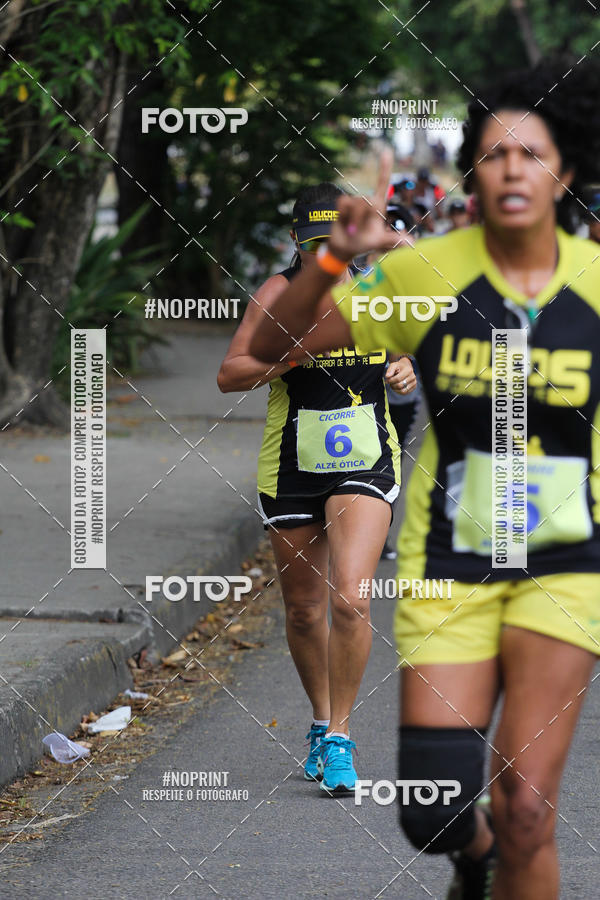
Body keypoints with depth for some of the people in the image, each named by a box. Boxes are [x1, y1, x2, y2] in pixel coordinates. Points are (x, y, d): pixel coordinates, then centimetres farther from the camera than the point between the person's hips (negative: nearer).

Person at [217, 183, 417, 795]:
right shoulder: (279, 293, -4)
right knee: (304, 612, 10)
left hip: (365, 466, 0)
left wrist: (406, 374, -3)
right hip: (291, 469, 0)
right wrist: (287, 358, -23)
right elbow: (228, 375, -7)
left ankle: (340, 736, -5)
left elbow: (400, 353, 20)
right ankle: (321, 720, 33)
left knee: (349, 600, -17)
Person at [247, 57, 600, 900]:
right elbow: (271, 345, -5)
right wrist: (333, 259, -19)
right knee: (434, 814, -3)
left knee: (525, 808, -11)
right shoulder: (426, 274, -8)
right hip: (449, 566, 0)